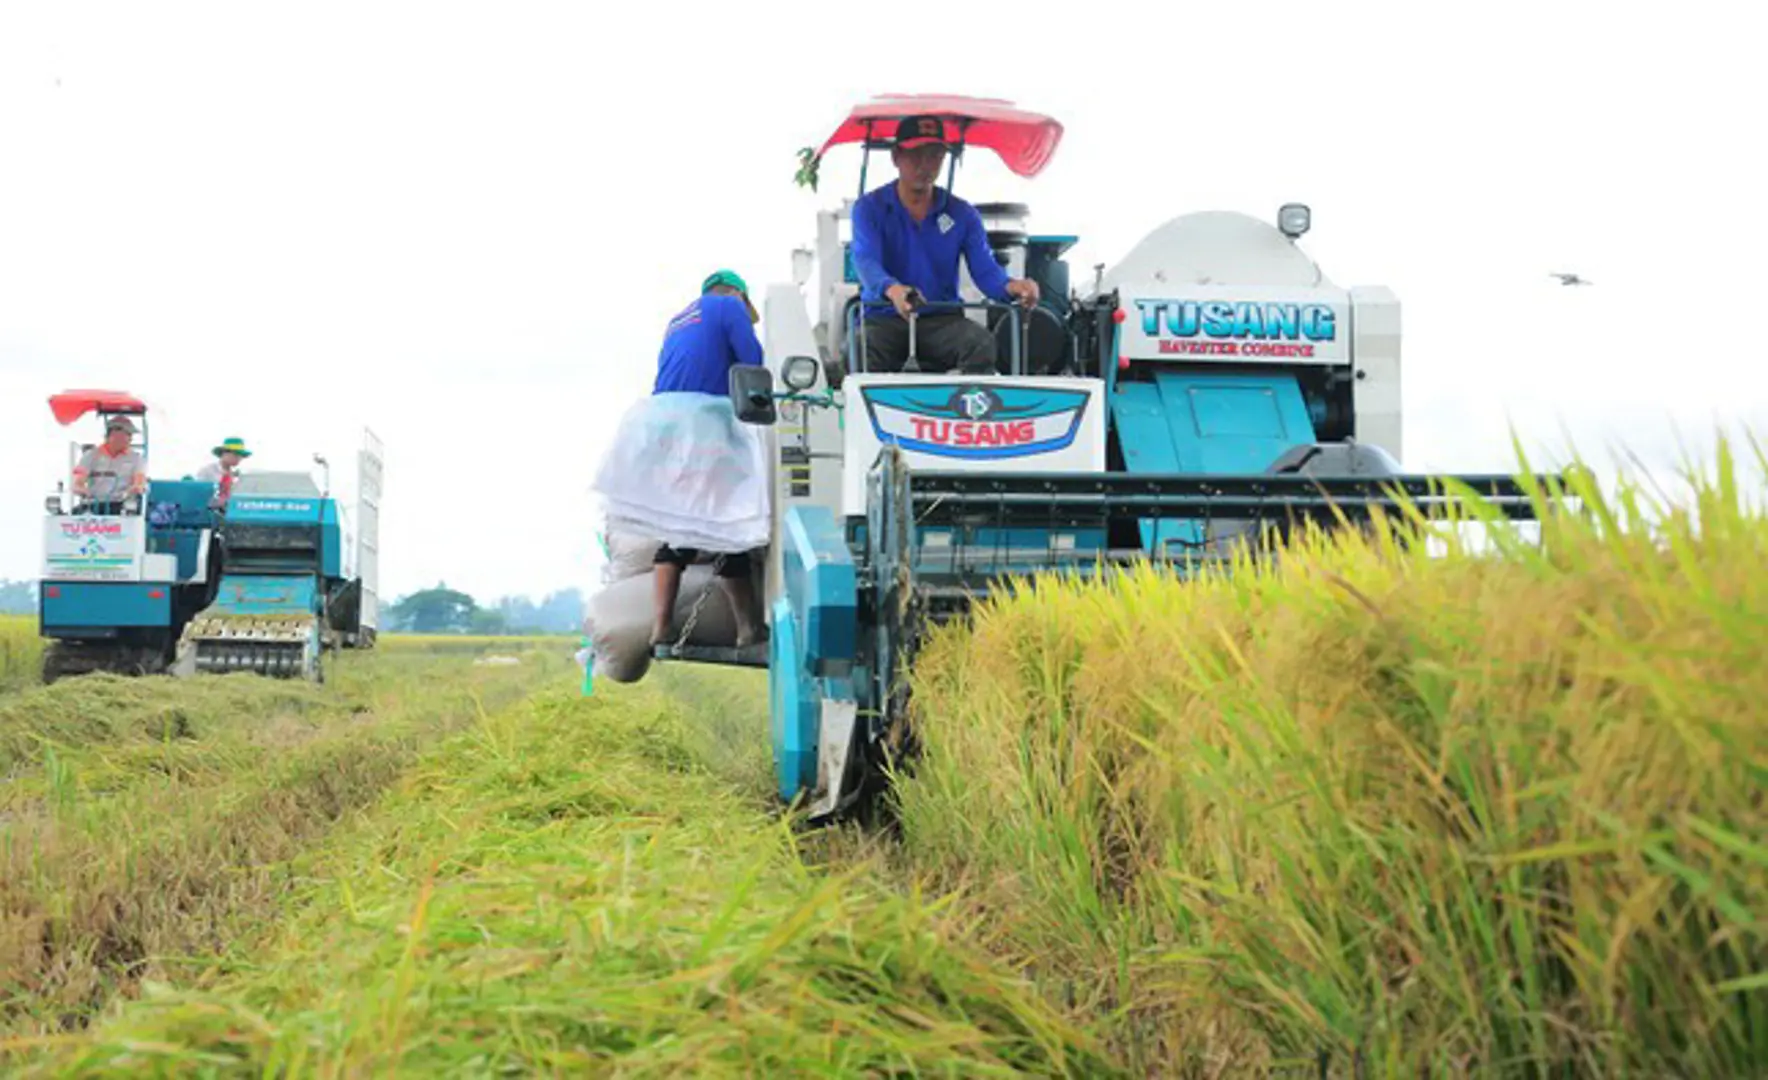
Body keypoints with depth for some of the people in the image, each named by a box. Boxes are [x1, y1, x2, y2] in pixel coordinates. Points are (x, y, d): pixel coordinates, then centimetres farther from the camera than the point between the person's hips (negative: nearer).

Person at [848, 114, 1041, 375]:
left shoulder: (962, 214, 10)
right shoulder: (870, 207, 2)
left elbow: (985, 269, -2)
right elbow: (866, 261, -16)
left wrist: (1010, 286, -29)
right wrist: (892, 289, -41)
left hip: (943, 320, 2)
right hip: (884, 318, -2)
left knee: (982, 342, -29)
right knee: (865, 349, -36)